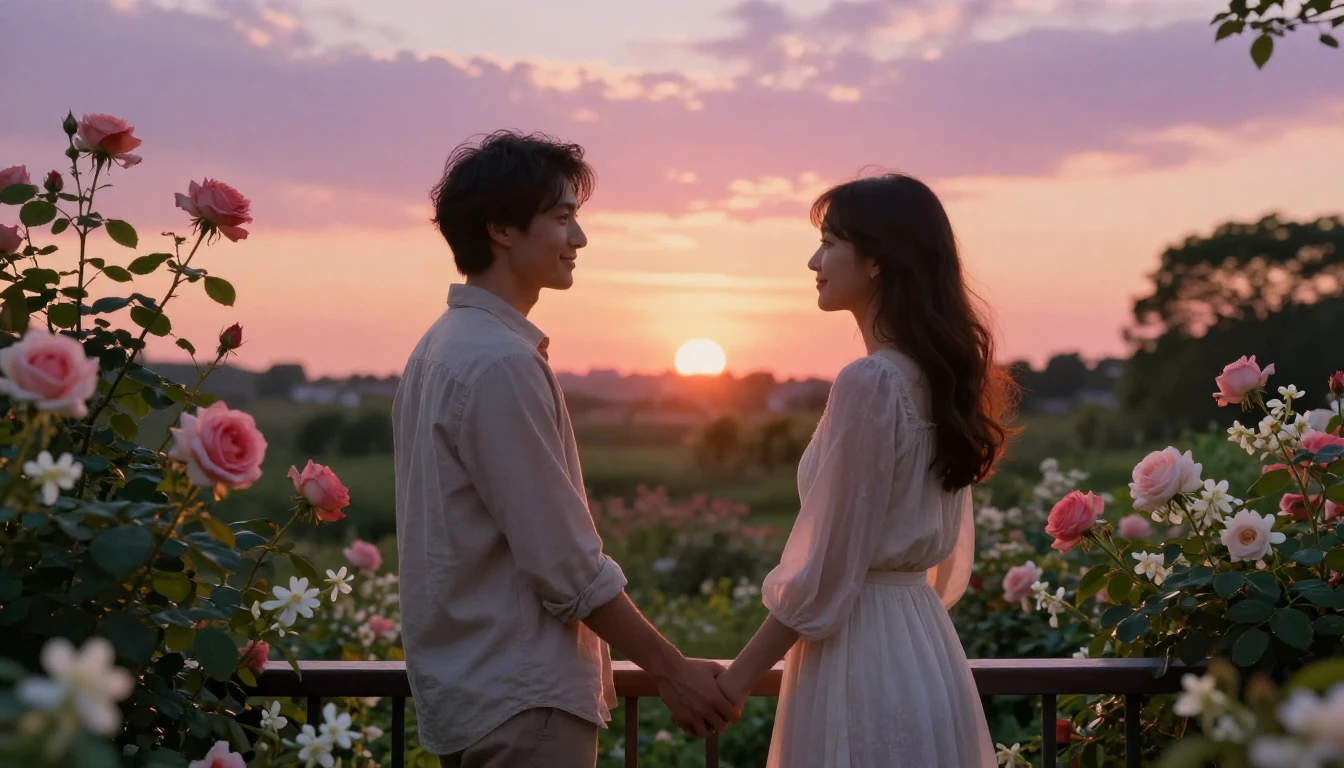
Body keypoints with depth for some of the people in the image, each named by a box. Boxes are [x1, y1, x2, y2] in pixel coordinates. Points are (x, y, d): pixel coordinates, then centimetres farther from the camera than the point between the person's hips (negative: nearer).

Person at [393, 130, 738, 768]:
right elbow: (566, 563, -20)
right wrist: (671, 670, -11)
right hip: (520, 702, -9)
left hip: (466, 686, 10)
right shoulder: (501, 363, -20)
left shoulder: (444, 345, 10)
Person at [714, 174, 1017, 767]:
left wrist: (738, 678, -9)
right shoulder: (936, 375, 7)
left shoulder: (869, 382, -19)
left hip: (863, 655, -9)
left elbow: (825, 569, -18)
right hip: (923, 644, 9)